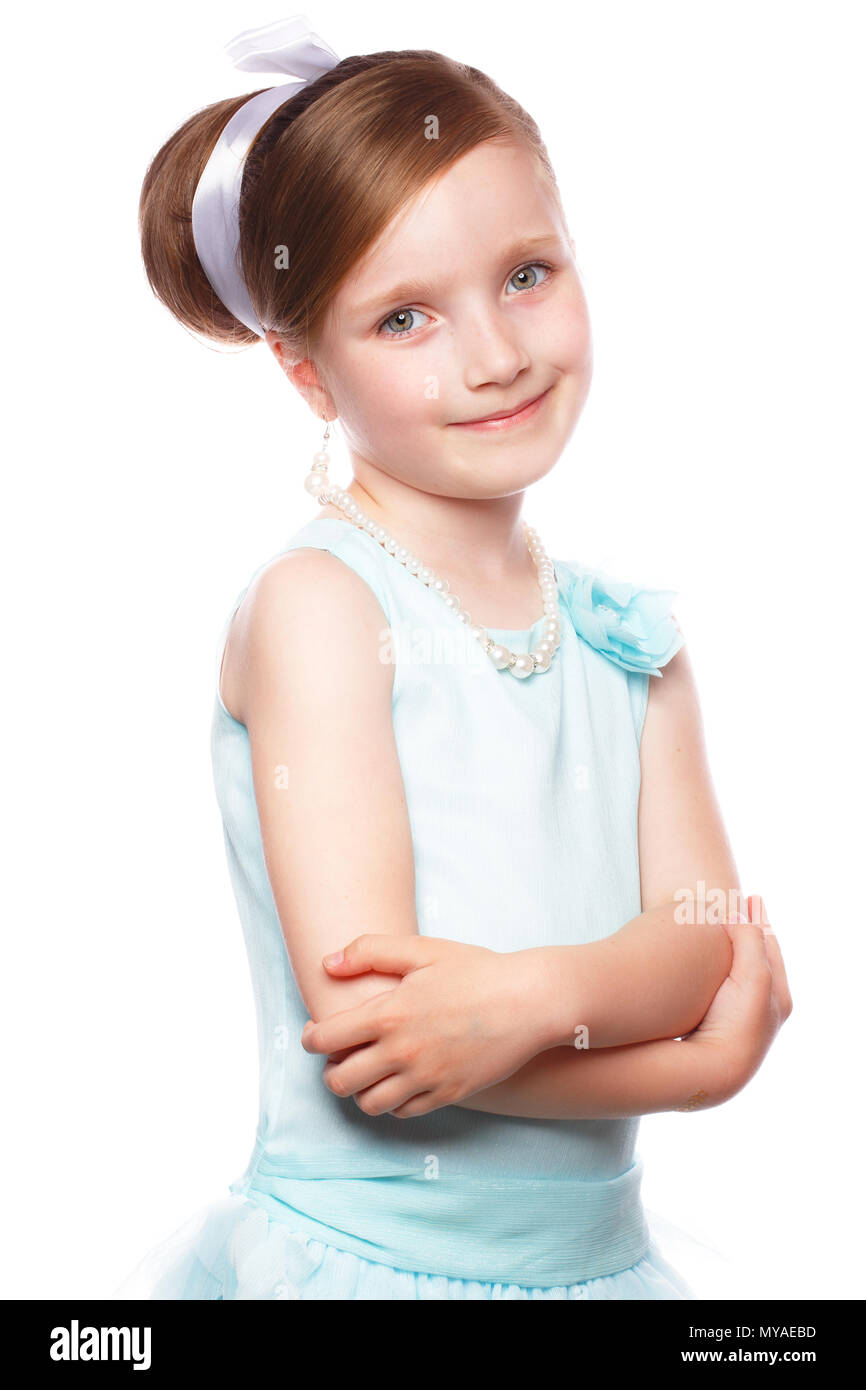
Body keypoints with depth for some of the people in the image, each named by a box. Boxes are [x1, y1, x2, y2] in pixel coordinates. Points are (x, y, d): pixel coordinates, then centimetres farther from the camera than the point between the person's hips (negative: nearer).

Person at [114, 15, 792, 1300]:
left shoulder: (629, 640, 1)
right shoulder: (317, 604, -14)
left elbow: (706, 937, -8)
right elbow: (362, 1003, -21)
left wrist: (534, 993, -27)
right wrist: (699, 1056, -15)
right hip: (356, 1252, -4)